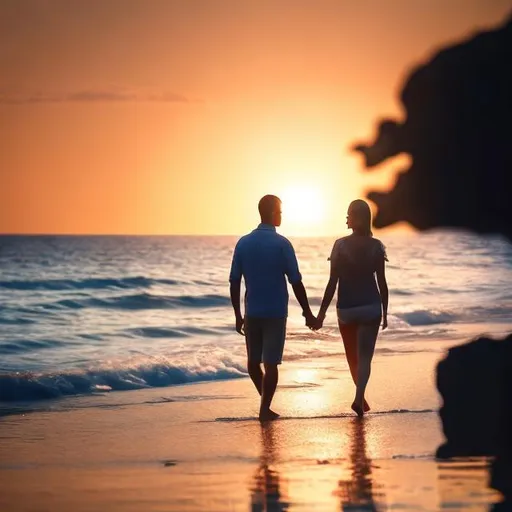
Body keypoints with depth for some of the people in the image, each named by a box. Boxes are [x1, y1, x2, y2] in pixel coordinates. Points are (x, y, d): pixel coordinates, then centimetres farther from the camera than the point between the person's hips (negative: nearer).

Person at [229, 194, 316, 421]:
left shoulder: (243, 243, 2)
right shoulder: (282, 244, -9)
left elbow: (234, 282, 3)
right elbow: (296, 282, -9)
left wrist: (238, 315, 11)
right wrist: (307, 313, -1)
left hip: (252, 313, 3)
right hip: (275, 312, -3)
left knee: (253, 361, 16)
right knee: (270, 363, 3)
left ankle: (266, 401, 26)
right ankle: (265, 409, 3)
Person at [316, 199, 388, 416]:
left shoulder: (340, 245, -8)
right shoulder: (376, 246, -3)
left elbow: (333, 282, -9)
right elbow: (382, 282, 0)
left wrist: (322, 312, -4)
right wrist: (385, 311, 11)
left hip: (347, 308, 0)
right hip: (371, 306, 0)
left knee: (353, 356, 17)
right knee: (365, 356, 0)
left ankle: (361, 397, 31)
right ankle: (359, 397, -19)